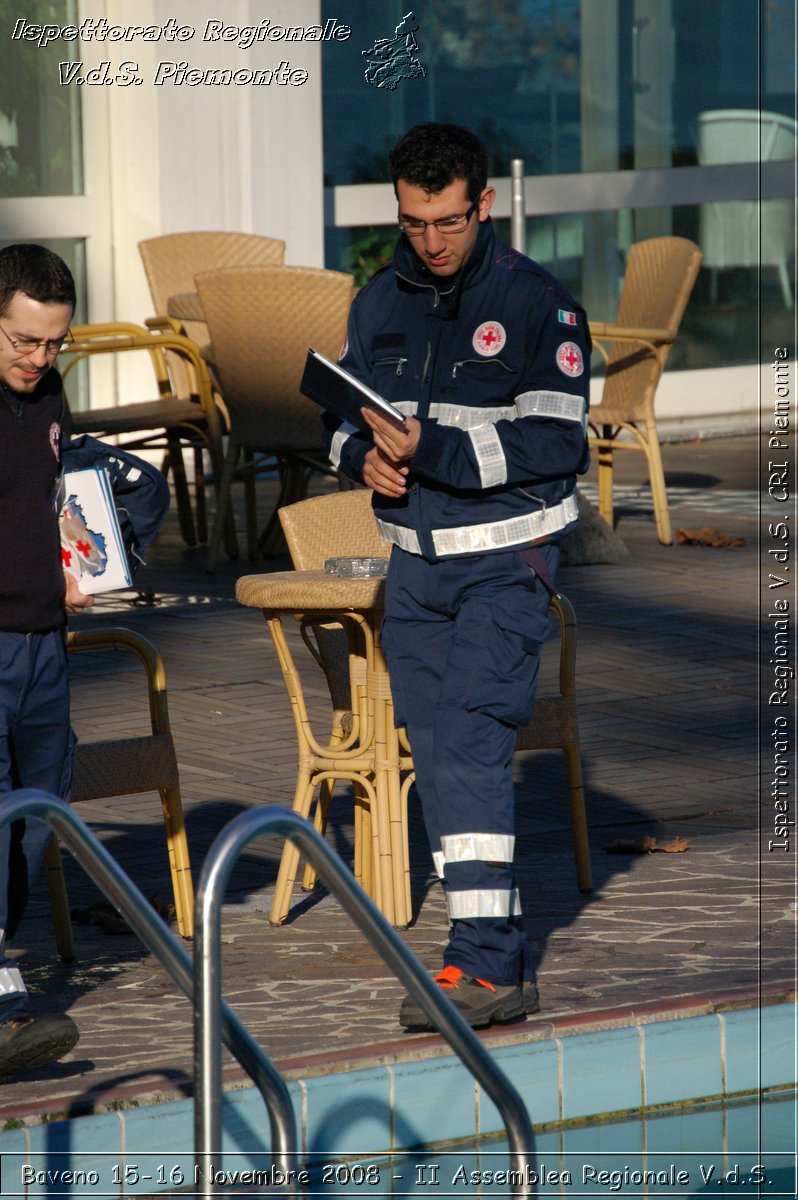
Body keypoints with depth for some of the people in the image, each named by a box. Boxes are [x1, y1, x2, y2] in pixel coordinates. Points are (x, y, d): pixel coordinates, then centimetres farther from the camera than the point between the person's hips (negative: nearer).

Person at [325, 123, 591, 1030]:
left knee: (469, 742, -18)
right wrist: (365, 455, -7)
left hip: (506, 559, -6)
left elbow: (556, 443, -16)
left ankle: (483, 961, -18)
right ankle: (502, 965, 14)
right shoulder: (380, 303, 9)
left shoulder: (537, 305, -9)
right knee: (436, 761, 7)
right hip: (415, 563, 6)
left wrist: (430, 449, -24)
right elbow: (342, 415, 17)